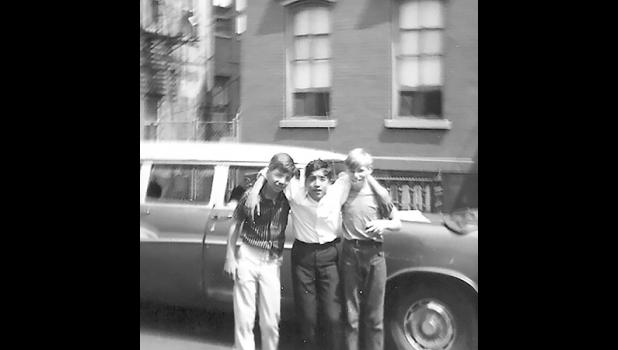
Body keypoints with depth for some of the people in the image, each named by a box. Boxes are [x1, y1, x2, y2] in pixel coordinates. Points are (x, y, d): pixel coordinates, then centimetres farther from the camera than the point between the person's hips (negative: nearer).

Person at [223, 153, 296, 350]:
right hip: (247, 258, -1)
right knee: (243, 319, 4)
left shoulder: (287, 199, -4)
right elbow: (236, 226, 1)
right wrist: (230, 258, 1)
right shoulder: (251, 195, -8)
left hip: (272, 263, 1)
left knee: (270, 322, 5)